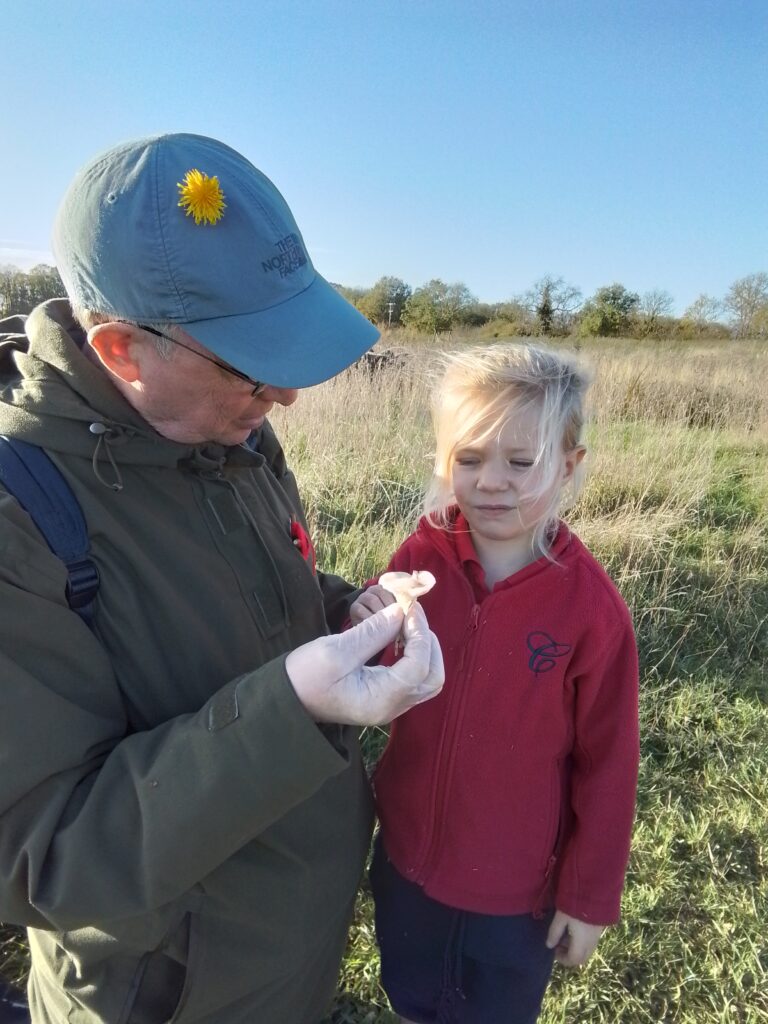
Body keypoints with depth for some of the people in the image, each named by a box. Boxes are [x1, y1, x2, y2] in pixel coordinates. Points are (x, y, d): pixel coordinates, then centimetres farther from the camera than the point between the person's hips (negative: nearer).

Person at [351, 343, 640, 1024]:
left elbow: (606, 764, -11)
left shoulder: (591, 604, -22)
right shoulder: (419, 559, -16)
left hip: (518, 887, -2)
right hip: (406, 856, 3)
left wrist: (590, 895, -3)